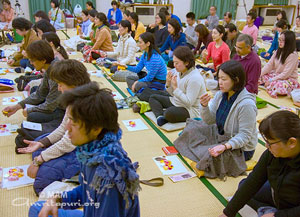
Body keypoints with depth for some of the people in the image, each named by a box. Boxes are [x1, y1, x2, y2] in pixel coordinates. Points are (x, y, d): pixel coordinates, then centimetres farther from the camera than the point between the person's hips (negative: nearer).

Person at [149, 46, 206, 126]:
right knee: (153, 97, 8)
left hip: (190, 110, -10)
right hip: (175, 102, 10)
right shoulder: (178, 72, 1)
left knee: (169, 113, -38)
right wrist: (168, 83, -11)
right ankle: (160, 116, -18)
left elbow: (189, 102, -27)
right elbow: (173, 94, 10)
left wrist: (175, 87, -26)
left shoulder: (195, 78, -24)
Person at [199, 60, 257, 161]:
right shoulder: (220, 94, -6)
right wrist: (204, 106, -18)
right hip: (222, 139, 7)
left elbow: (245, 135, -23)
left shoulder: (246, 104, -28)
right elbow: (210, 120, 1)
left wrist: (225, 146, -37)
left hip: (242, 148, -7)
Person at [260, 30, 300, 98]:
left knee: (280, 86, -39)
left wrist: (271, 80, -23)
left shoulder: (293, 55, -20)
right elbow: (269, 65, 1)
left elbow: (286, 73, -22)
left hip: (289, 79, -8)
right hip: (276, 74, 8)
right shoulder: (278, 51, 2)